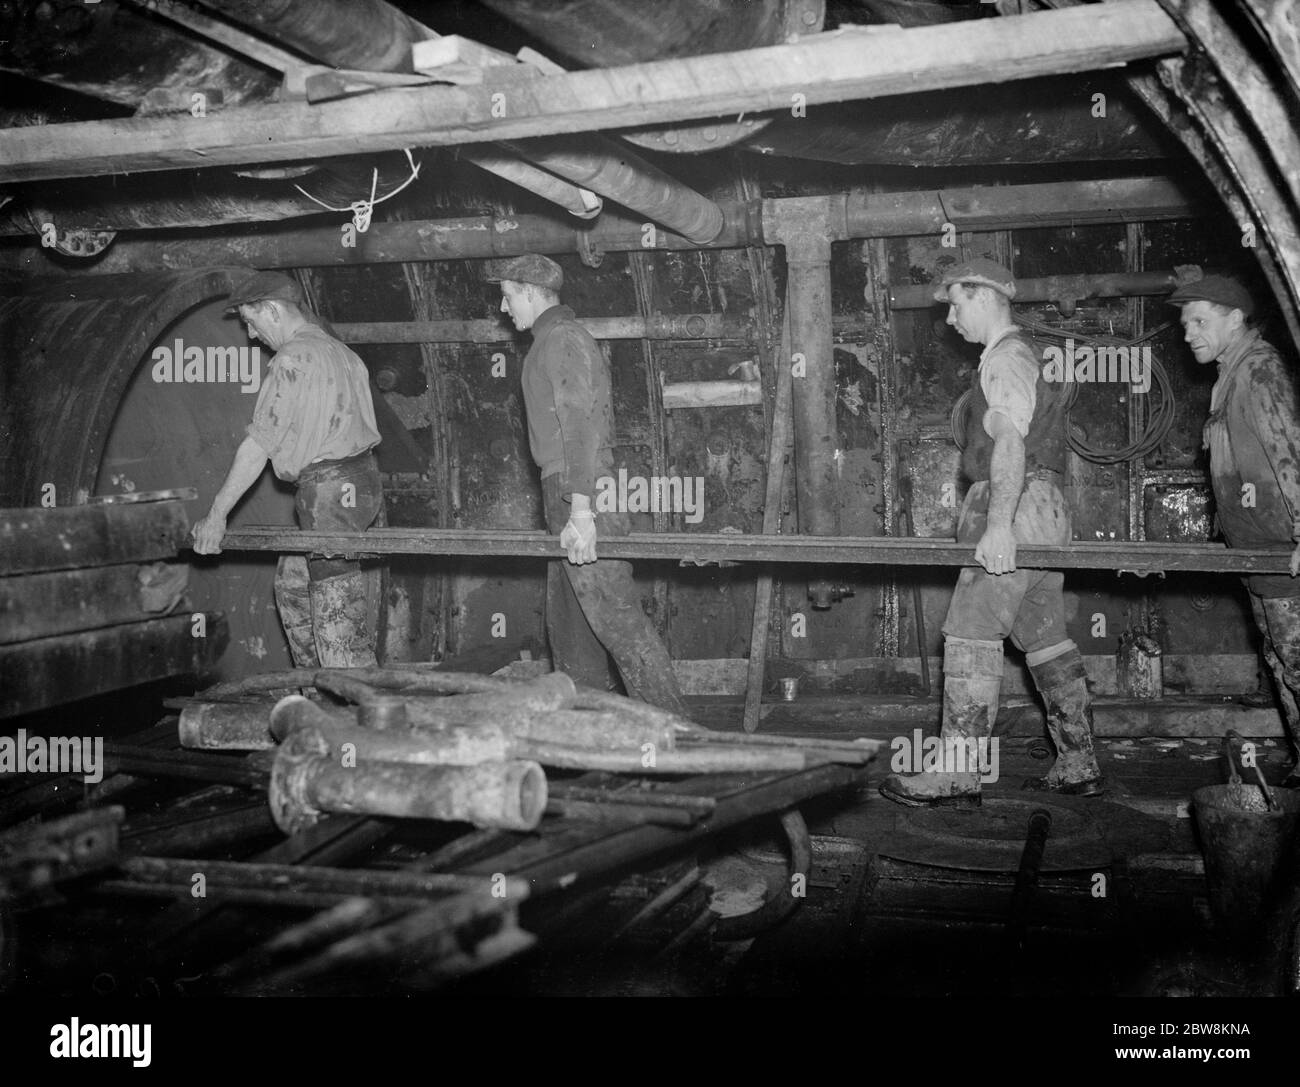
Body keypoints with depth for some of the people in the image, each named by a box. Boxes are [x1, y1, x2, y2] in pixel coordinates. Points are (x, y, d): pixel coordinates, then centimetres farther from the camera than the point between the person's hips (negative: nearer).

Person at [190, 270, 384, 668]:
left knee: (337, 613, -6)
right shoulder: (337, 350, 16)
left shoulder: (292, 360, -12)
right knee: (292, 584, 20)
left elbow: (258, 447, -14)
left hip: (331, 489, -10)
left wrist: (216, 515, -9)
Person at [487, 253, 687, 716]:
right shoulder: (562, 338, 22)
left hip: (578, 492, -10)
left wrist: (580, 510, -26)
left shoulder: (561, 339, -10)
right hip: (570, 497, 10)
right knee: (567, 621, 13)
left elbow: (577, 426, -20)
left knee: (615, 616, -11)